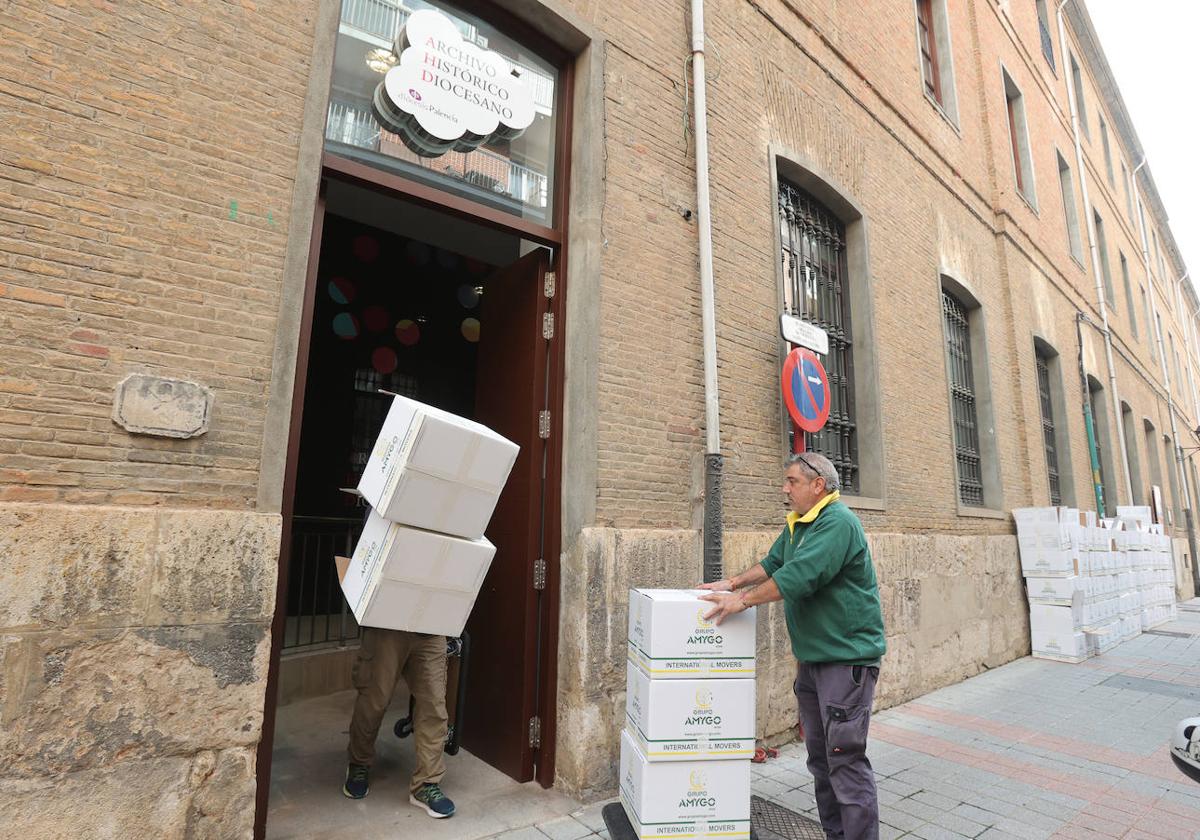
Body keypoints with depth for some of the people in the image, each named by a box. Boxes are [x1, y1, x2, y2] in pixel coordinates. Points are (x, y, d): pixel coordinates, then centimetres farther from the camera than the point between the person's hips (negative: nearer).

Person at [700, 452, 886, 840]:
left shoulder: (838, 522, -19)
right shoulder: (797, 524, 11)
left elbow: (799, 576, -27)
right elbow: (773, 562, 21)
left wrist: (744, 599, -21)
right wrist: (733, 582, 11)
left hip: (847, 656, -9)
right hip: (813, 657, 9)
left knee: (845, 758, -4)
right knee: (819, 755, 17)